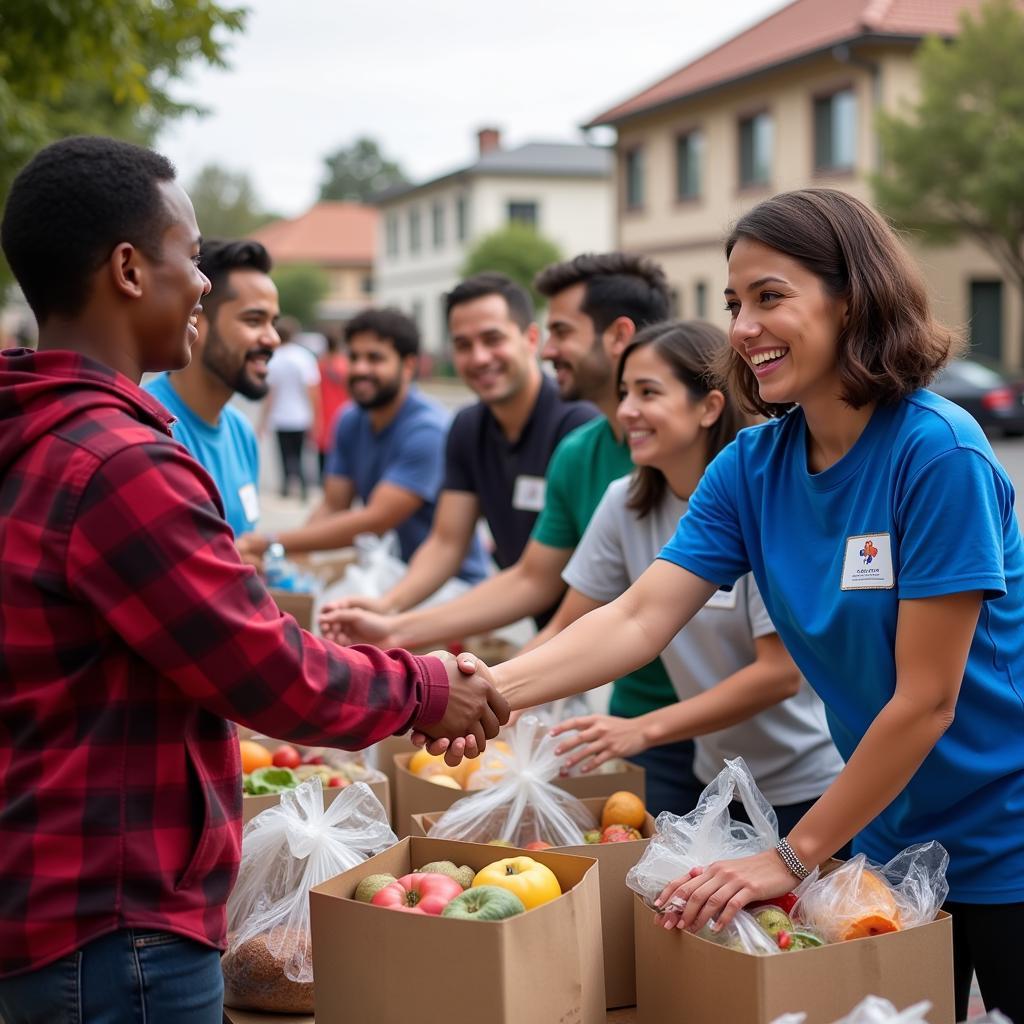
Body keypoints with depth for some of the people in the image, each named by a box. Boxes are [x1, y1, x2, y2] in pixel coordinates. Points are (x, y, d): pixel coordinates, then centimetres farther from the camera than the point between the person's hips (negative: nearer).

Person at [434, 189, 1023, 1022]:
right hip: (887, 838, 5)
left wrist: (795, 856, -17)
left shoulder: (937, 452, -22)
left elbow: (925, 700, -22)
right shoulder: (752, 466, -5)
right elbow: (637, 620, -13)